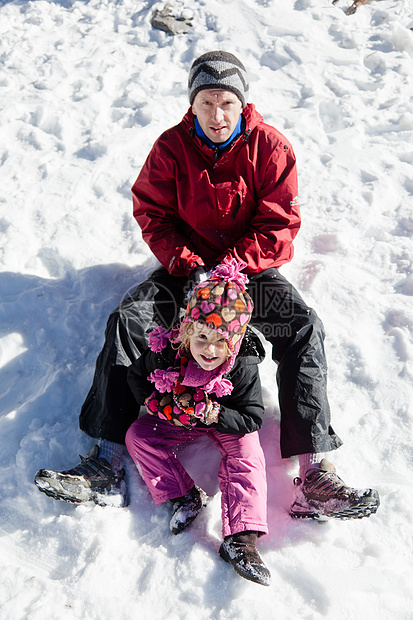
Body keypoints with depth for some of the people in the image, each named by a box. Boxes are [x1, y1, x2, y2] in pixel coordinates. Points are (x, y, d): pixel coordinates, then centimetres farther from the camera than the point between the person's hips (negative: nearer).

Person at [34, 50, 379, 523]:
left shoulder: (270, 147, -8)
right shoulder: (171, 147, -5)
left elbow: (279, 226, -10)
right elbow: (152, 214, -2)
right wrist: (187, 264, -18)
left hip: (250, 267, -1)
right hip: (187, 265, 2)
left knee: (304, 327, -26)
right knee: (126, 320, -20)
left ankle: (313, 472, -27)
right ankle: (107, 463, -19)